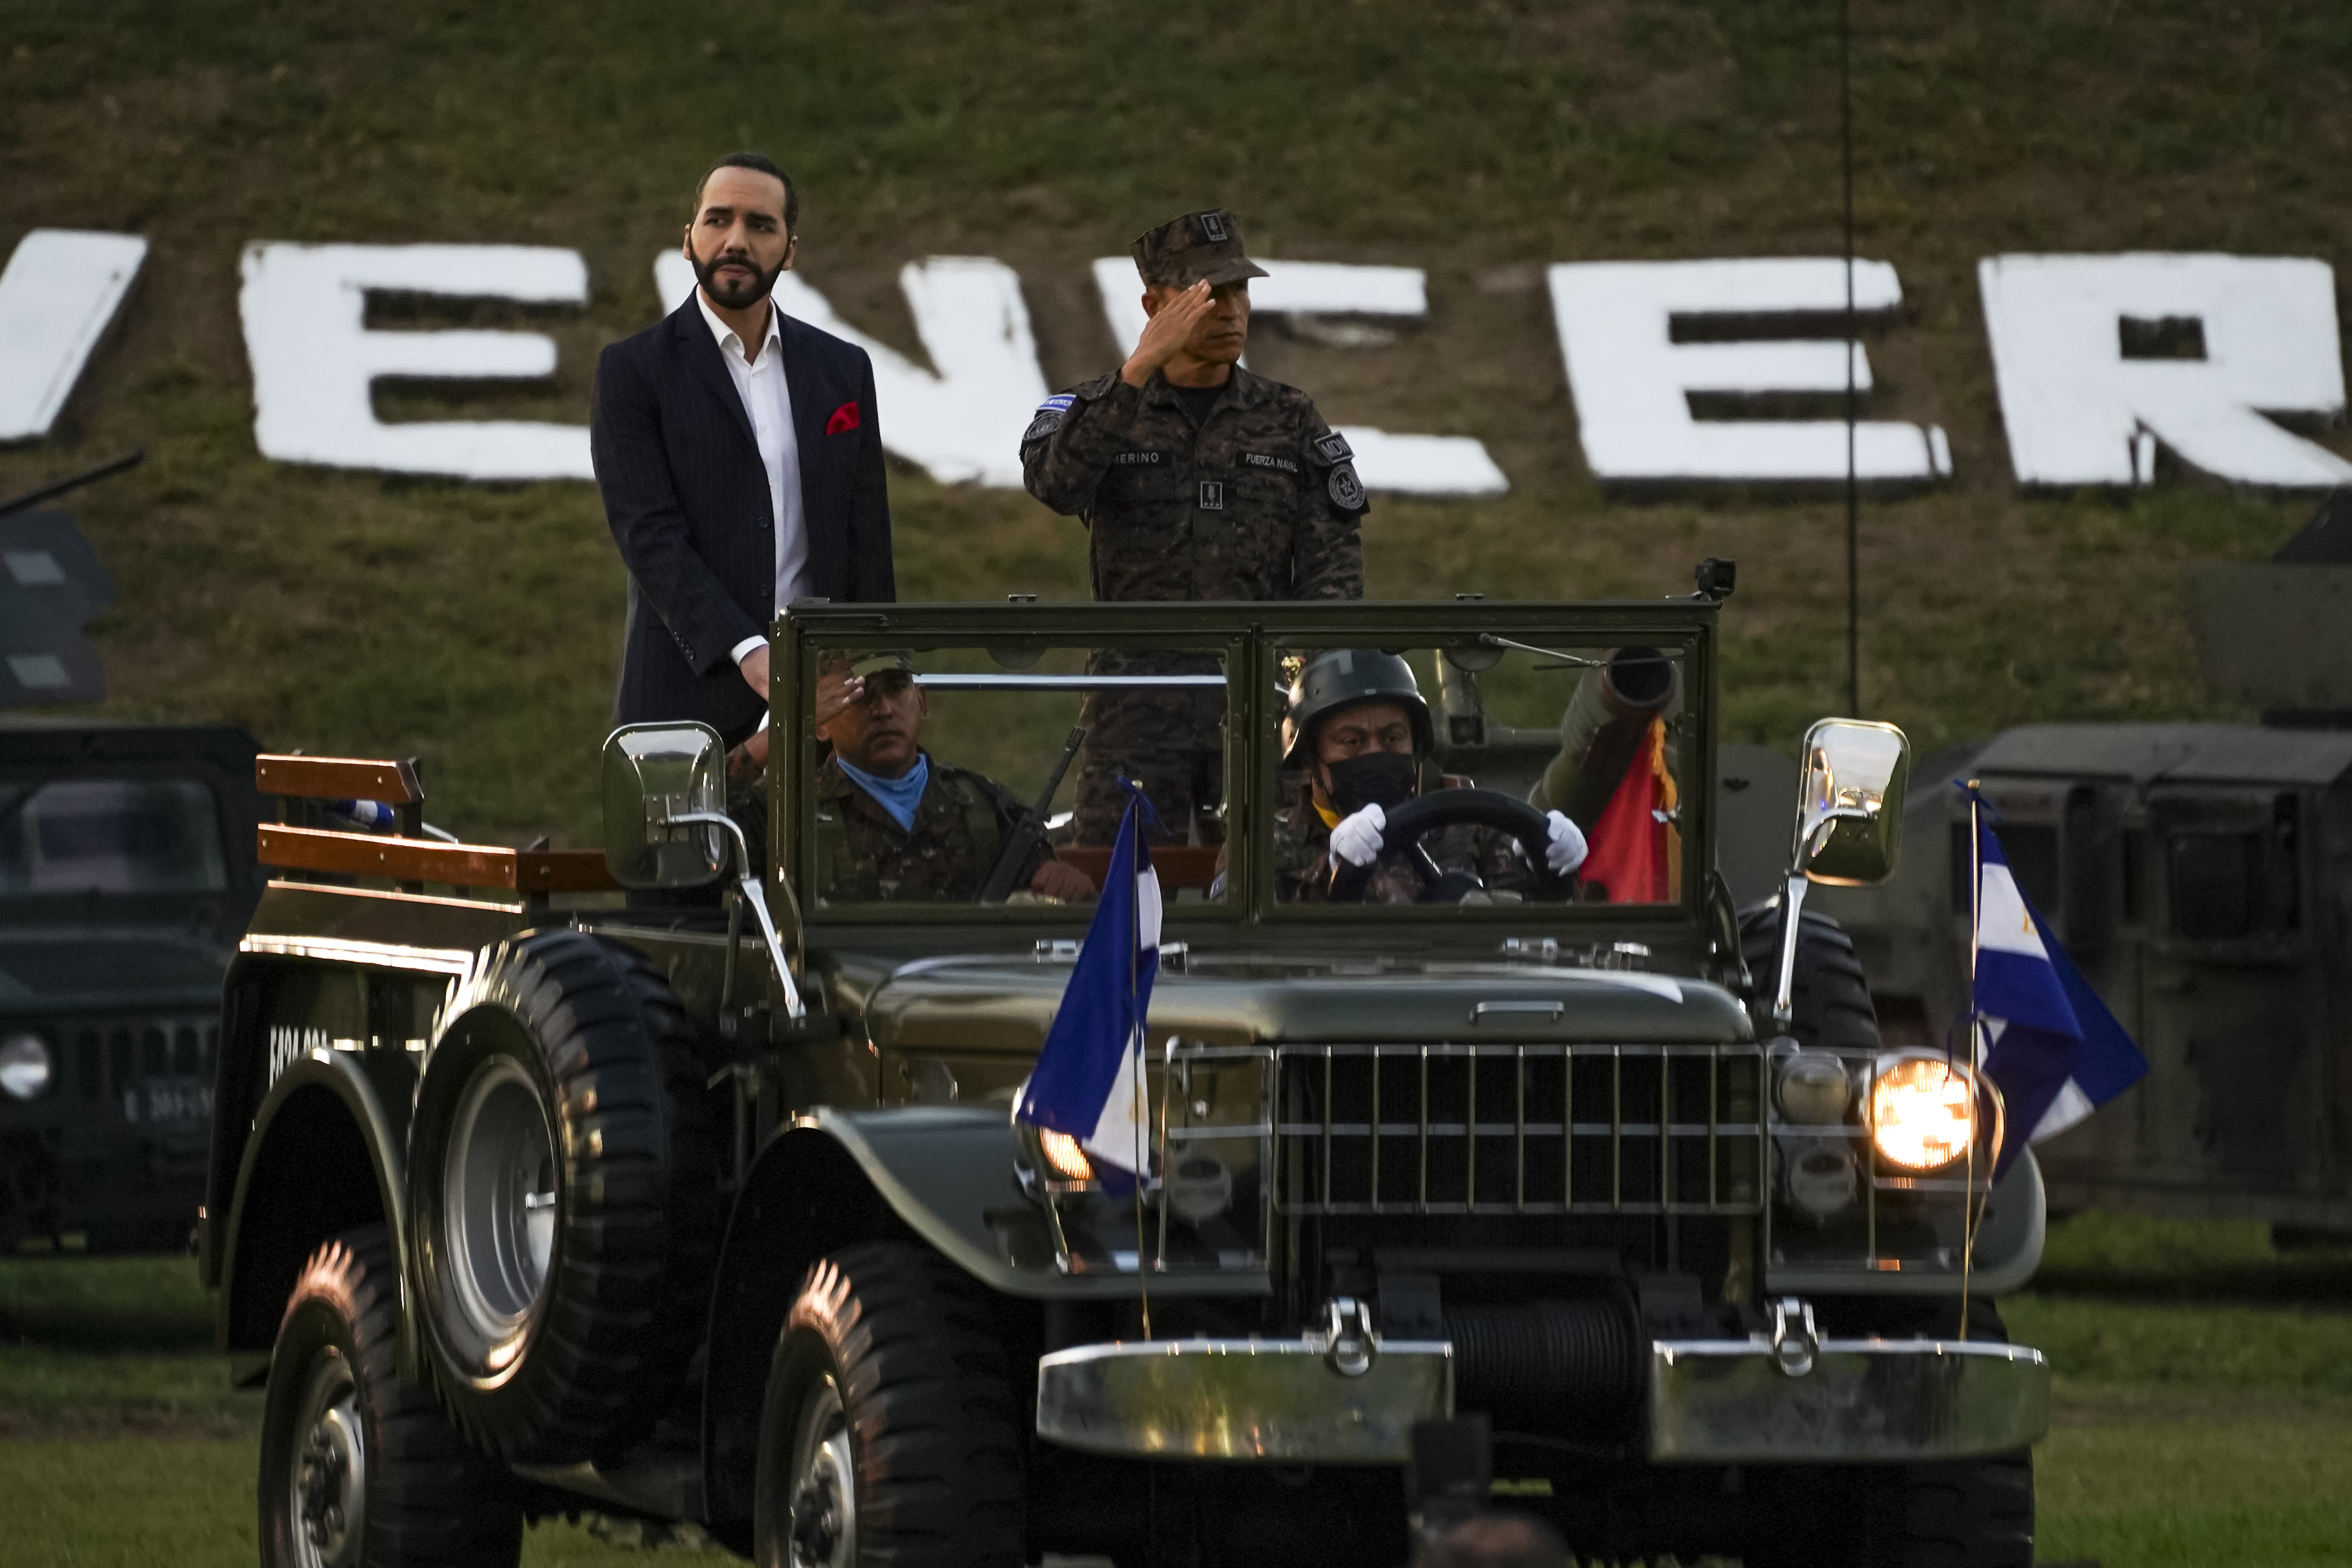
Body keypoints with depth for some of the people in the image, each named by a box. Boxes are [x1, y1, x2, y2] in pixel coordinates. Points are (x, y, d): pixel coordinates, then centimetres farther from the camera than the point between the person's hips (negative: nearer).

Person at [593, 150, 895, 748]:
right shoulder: (633, 370, 0)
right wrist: (747, 652, -21)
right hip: (690, 697, -3)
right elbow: (650, 536, -10)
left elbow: (866, 543, 13)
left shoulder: (842, 369, 13)